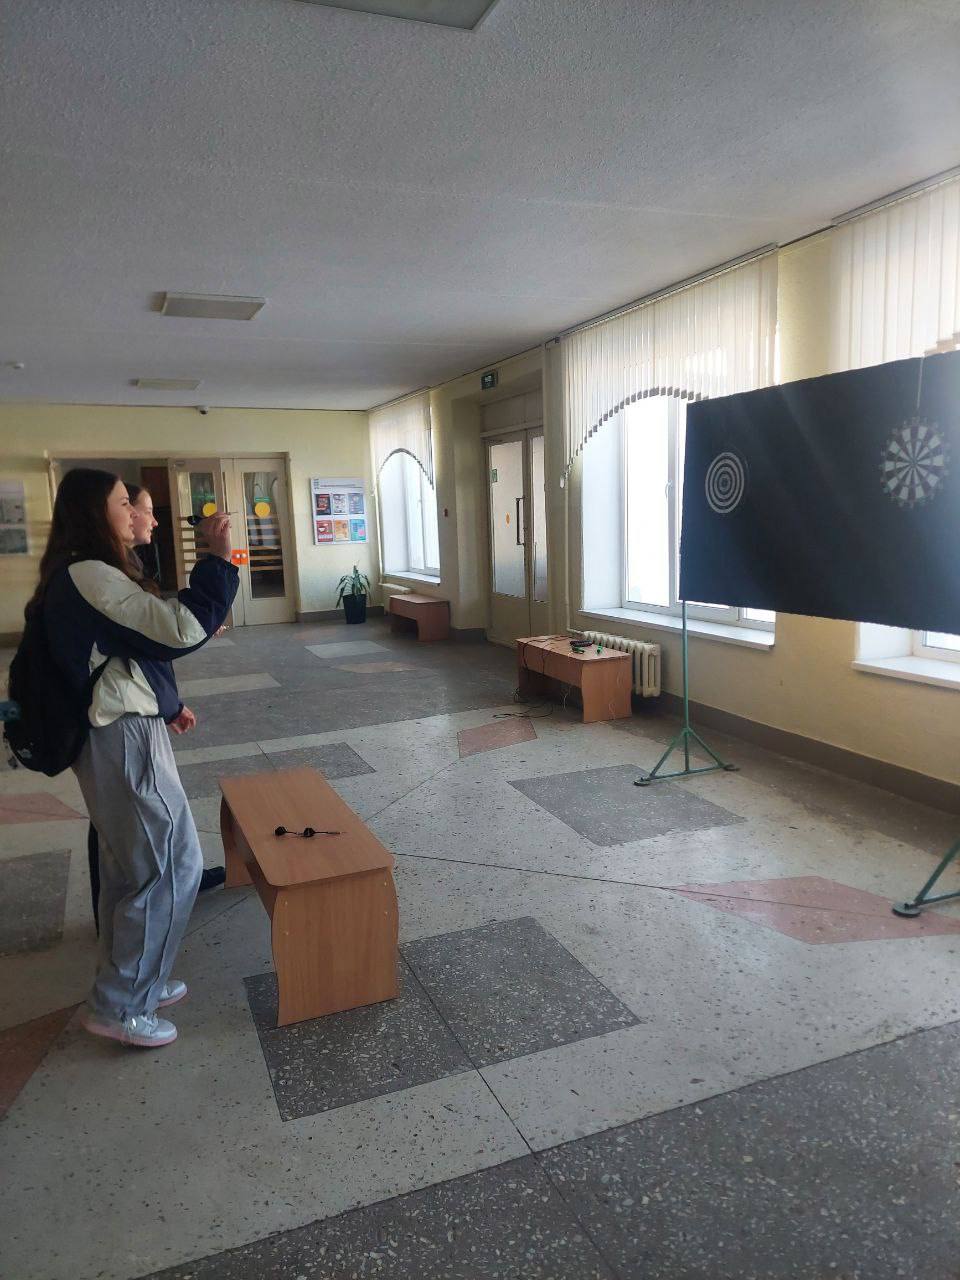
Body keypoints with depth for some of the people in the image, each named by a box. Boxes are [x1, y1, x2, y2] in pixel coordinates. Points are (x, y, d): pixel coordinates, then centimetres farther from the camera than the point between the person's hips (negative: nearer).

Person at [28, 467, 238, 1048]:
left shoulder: (80, 577, 14)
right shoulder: (90, 576, -20)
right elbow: (181, 629, -26)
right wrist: (218, 558, -22)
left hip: (121, 735, 10)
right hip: (127, 740, -10)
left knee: (132, 867, 18)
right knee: (173, 865, -1)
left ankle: (133, 983, 32)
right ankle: (118, 1006, 12)